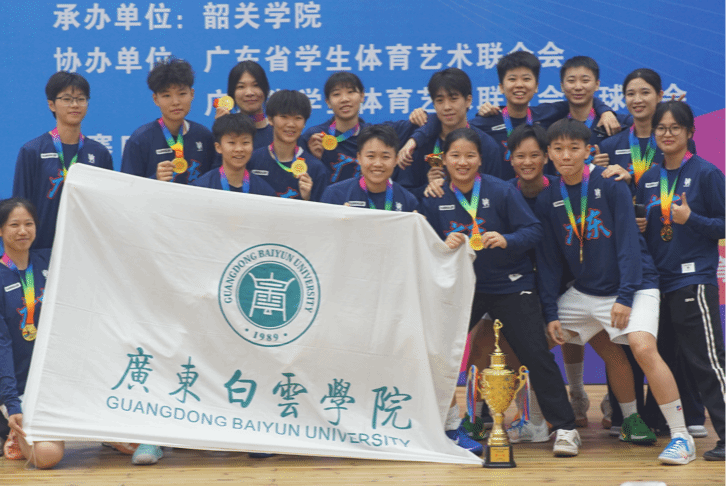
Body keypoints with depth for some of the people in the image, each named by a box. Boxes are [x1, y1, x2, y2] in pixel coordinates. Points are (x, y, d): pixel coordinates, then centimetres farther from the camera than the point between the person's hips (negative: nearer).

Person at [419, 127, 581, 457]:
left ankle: (564, 428, 8)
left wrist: (507, 240, -29)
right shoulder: (434, 199, -2)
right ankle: (451, 426, 14)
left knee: (536, 354, -3)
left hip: (510, 285, -2)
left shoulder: (502, 191, -10)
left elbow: (534, 230, -10)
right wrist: (445, 245, -21)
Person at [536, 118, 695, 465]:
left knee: (643, 346, -28)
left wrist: (624, 297, -19)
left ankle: (682, 437, -20)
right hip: (583, 292, 6)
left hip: (634, 286, -6)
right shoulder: (547, 201, 2)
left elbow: (628, 243, -13)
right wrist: (551, 314, 1)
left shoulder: (611, 185, -11)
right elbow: (549, 260, 6)